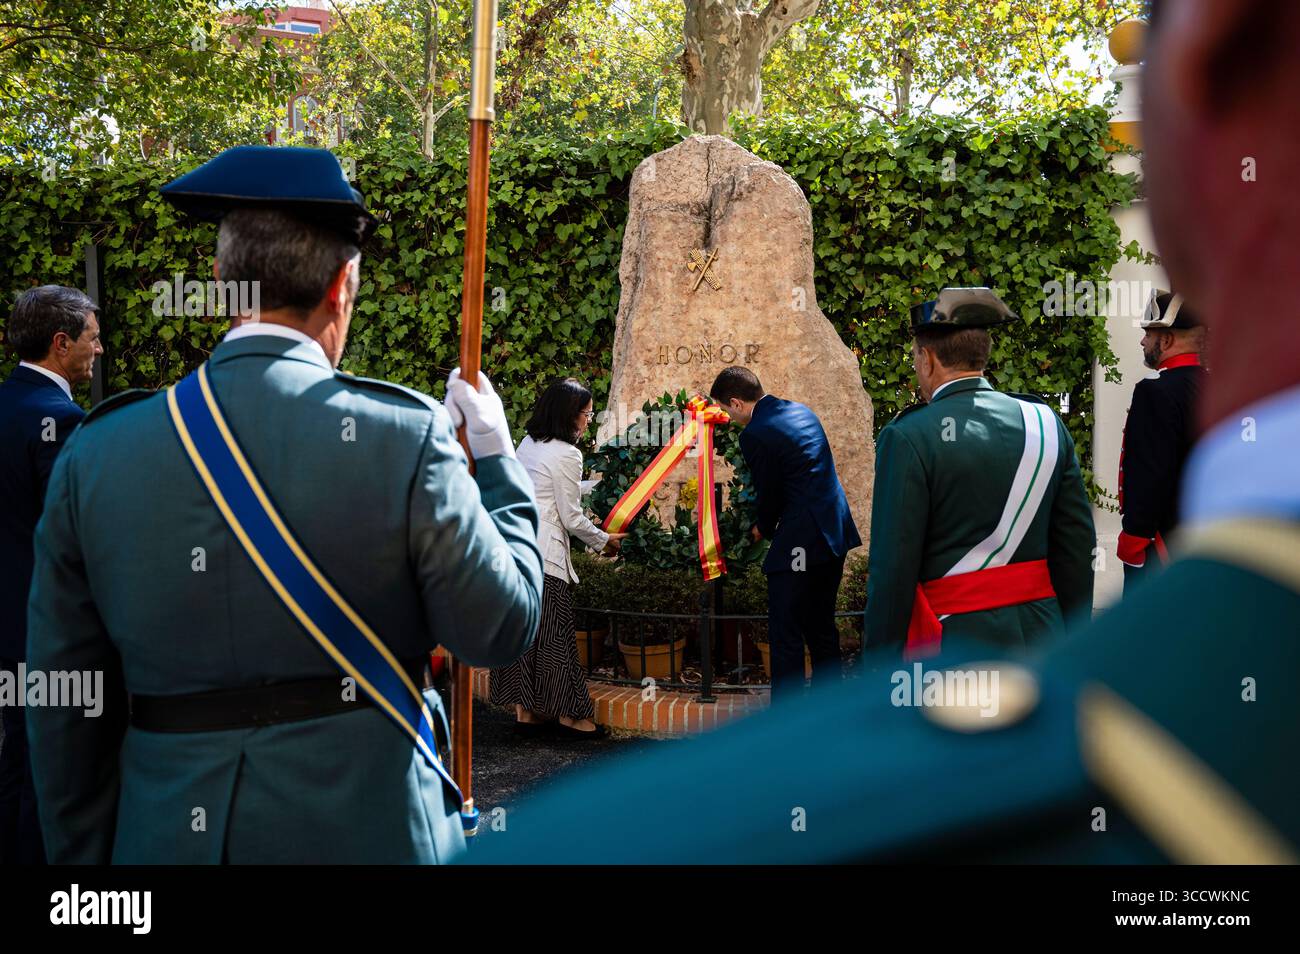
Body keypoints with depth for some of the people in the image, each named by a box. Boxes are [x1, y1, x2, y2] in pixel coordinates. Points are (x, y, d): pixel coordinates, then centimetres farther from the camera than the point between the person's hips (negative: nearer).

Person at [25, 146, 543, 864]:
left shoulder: (94, 456, -4)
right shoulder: (401, 438, -14)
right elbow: (502, 629, -7)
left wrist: (85, 854, 13)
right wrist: (494, 457, 5)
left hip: (167, 833, 3)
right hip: (364, 828, -2)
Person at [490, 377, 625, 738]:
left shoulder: (527, 444, 13)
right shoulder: (566, 454, -12)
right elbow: (571, 518, -8)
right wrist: (604, 541, 7)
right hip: (542, 551, -8)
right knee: (553, 631, -2)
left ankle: (524, 710, 16)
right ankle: (570, 714, 6)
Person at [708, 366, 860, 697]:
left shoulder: (755, 434, -13)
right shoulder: (801, 411, 13)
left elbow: (769, 493, -5)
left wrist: (763, 529, 15)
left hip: (800, 543, -9)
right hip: (835, 533, 9)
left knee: (785, 635, -2)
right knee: (822, 627, 19)